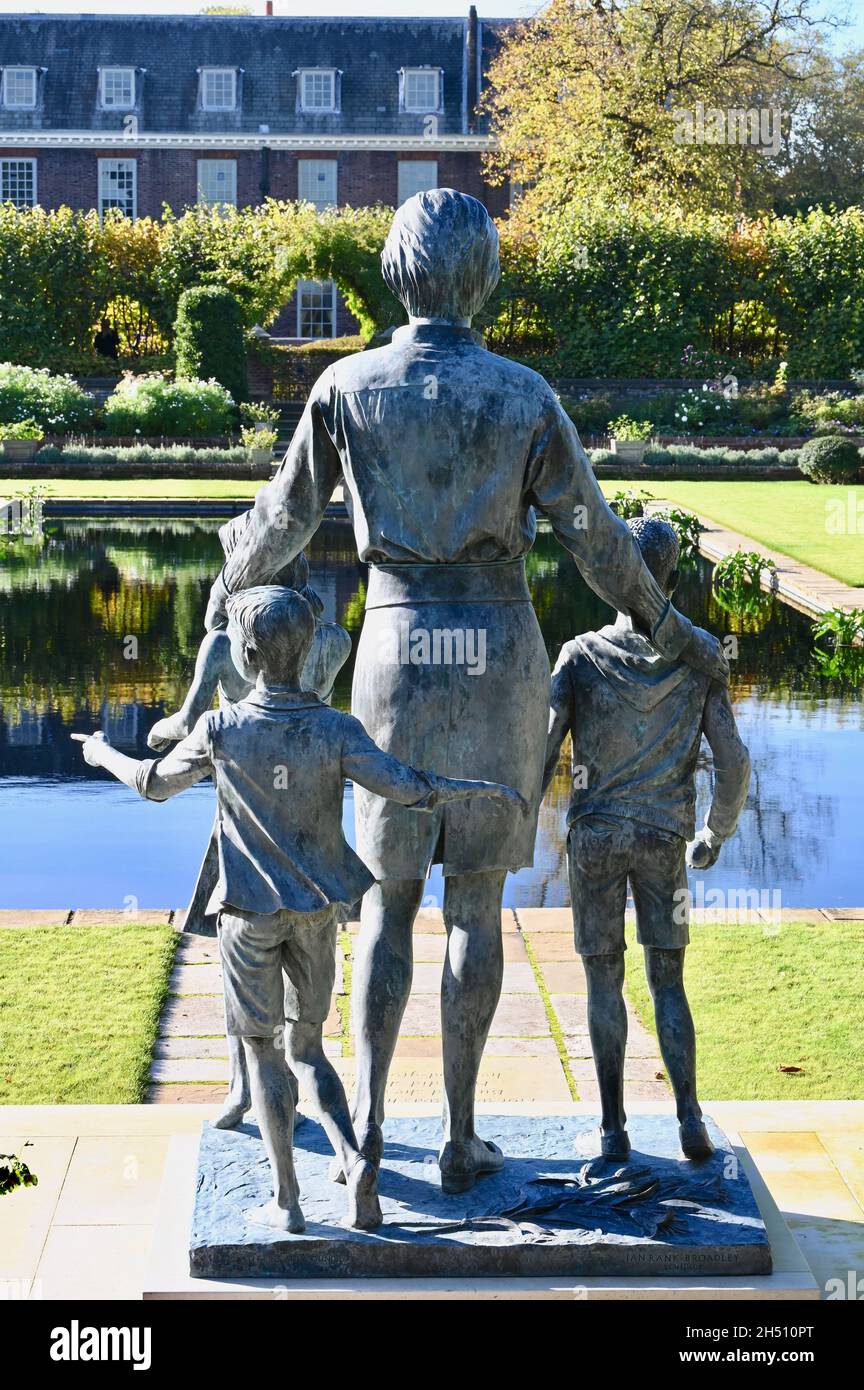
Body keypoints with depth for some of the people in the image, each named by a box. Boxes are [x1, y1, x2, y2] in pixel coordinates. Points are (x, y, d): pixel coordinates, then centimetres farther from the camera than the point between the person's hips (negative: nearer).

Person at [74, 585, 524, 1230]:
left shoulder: (221, 729, -12)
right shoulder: (337, 730, -10)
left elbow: (155, 783, 2)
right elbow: (409, 788, -15)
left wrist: (103, 753, 21)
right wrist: (481, 788, 0)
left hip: (251, 911, -2)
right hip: (319, 910, 2)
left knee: (262, 1049, 9)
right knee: (306, 1047, 17)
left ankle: (286, 1200, 10)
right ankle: (354, 1159, -4)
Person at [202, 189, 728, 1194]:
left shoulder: (348, 386, -4)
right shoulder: (524, 395, -5)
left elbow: (285, 516, 6)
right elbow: (595, 540, -2)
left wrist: (229, 590, 27)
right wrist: (675, 635, 11)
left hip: (399, 651, 0)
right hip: (500, 655, 0)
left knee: (389, 896, 13)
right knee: (476, 901, 9)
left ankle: (366, 1117, 7)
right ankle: (460, 1136, 14)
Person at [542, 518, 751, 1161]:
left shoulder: (580, 656, -7)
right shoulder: (699, 659, -3)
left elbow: (541, 753, -12)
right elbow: (734, 764, -4)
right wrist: (715, 835, 13)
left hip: (595, 835, -1)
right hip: (664, 839, 1)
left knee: (604, 980, 8)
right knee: (668, 980, 10)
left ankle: (613, 1126, 6)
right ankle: (689, 1116, -3)